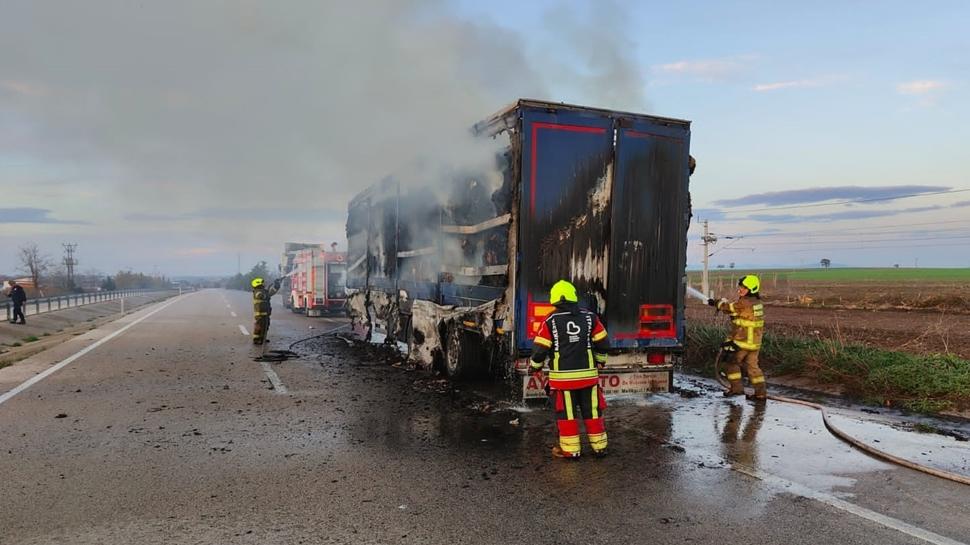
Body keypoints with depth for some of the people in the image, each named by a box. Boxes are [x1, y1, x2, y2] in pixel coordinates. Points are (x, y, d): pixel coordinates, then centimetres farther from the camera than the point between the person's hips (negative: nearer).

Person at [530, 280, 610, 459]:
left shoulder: (550, 321, -6)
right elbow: (603, 343, 5)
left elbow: (540, 348, -6)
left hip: (562, 376, -2)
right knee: (592, 410, 13)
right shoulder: (590, 318, 1)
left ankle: (570, 449, 13)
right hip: (588, 374, 2)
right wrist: (600, 361, 23)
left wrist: (535, 366, 11)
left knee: (566, 413, 7)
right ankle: (599, 446, 22)